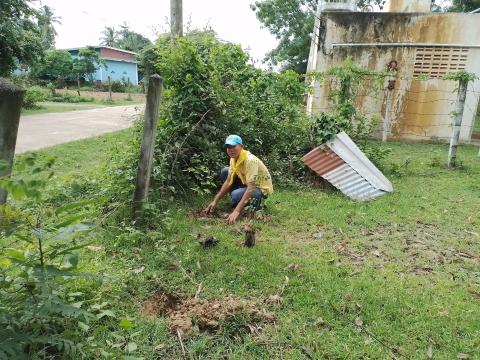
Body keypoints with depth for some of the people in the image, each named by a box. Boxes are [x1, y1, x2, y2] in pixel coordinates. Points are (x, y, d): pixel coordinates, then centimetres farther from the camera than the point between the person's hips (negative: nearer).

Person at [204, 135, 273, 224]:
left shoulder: (250, 160, -32)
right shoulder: (233, 159, -5)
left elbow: (251, 188, -37)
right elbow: (229, 182, 0)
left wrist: (237, 211, -44)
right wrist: (215, 201, -6)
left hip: (262, 189, -9)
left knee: (236, 196, -33)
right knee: (224, 172, 1)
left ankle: (255, 202, -3)